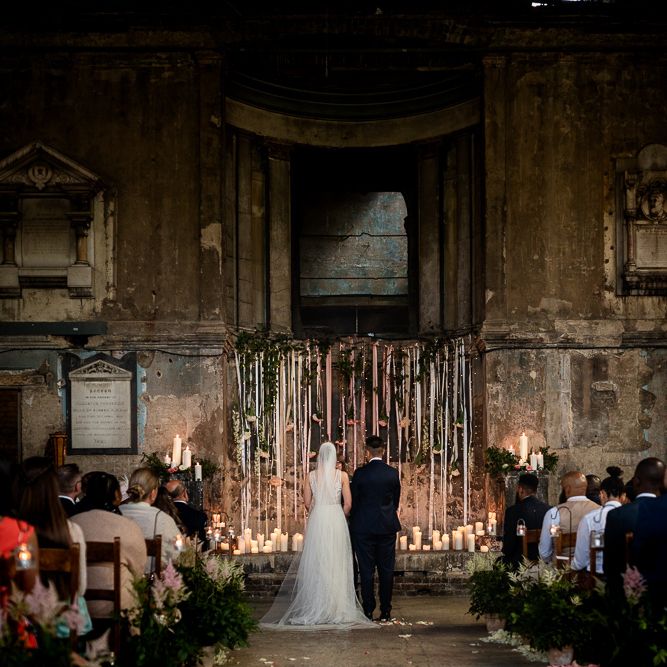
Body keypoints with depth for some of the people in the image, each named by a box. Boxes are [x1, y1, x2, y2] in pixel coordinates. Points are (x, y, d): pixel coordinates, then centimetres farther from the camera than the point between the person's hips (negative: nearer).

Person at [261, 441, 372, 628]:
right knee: (336, 563, 4)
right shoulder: (342, 476, -2)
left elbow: (307, 502, 2)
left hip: (316, 521, 1)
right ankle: (337, 607, 4)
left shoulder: (312, 476, 0)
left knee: (316, 563, 5)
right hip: (337, 520, -1)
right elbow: (348, 504, -3)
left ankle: (316, 606, 5)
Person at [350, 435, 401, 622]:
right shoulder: (393, 473, -2)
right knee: (386, 570, 7)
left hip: (363, 527, -2)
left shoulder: (360, 473, -8)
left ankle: (368, 611, 3)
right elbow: (396, 500, 8)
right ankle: (385, 612, 9)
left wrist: (355, 521, 15)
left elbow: (354, 501, 0)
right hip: (387, 527, 2)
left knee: (366, 570, 3)